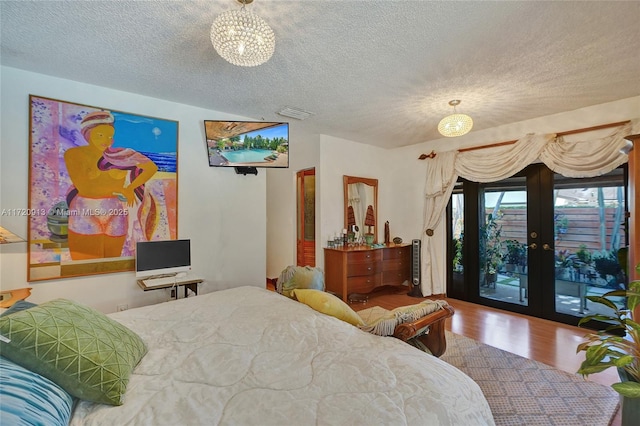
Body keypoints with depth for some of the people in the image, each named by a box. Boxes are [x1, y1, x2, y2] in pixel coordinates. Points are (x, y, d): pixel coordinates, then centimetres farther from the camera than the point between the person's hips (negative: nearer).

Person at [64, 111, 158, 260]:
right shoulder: (74, 154, -2)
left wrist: (131, 187, -12)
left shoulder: (120, 155, 3)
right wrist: (120, 186, -10)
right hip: (85, 220, -2)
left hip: (115, 219, 2)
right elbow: (85, 187, -15)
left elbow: (152, 167, -3)